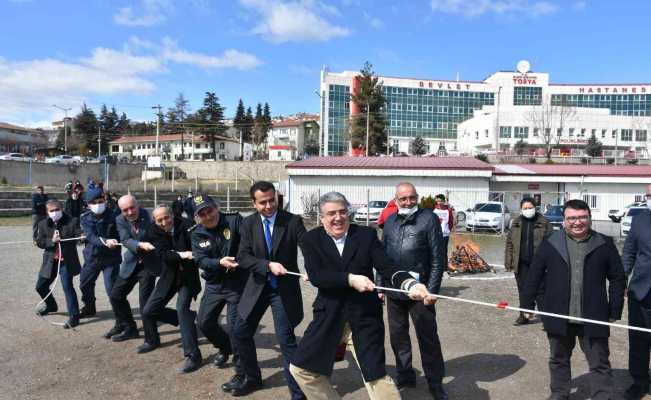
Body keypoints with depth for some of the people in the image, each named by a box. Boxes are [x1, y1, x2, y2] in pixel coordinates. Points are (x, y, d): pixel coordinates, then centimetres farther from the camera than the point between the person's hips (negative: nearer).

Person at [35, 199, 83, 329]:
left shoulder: (72, 222, -7)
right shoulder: (43, 224, 5)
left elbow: (79, 236, -13)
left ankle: (74, 316, -2)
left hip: (66, 261, -5)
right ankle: (51, 305, 46)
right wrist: (51, 241, -18)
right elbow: (39, 242, 1)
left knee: (68, 287, -10)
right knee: (40, 286, 18)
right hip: (50, 261, 5)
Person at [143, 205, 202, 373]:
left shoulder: (185, 226, -16)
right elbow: (162, 255, -20)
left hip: (188, 275, -5)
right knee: (148, 311, 7)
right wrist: (181, 255, -36)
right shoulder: (153, 232, -7)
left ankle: (193, 356, -16)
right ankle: (189, 318, 24)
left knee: (182, 308, -23)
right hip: (169, 276, 5)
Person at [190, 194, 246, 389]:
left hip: (237, 283, -5)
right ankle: (224, 347, 43)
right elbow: (201, 260, -12)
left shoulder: (234, 221, -12)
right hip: (214, 284, 5)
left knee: (235, 327, -5)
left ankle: (241, 372, 12)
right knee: (204, 322, 14)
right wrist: (220, 262, -29)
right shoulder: (197, 235, 1)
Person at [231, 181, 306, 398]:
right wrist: (269, 265, -25)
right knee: (241, 334, 12)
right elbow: (242, 257, -9)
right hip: (257, 286, 4)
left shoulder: (293, 221, -11)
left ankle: (297, 392, 14)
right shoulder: (249, 223, -2)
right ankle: (253, 378, 36)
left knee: (286, 339, -3)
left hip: (284, 288, -4)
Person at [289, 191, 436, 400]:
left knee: (376, 375, 3)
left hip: (364, 315, -1)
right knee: (300, 368, 6)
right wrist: (350, 279, -27)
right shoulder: (311, 239, -2)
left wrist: (411, 284, -31)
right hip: (328, 315, 1)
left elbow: (386, 267, -12)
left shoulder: (367, 234, -1)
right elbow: (315, 276, -15)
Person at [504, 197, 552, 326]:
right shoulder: (516, 223, 8)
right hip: (521, 263, 4)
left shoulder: (543, 223, -2)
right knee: (523, 291, 12)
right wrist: (508, 262, 2)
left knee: (540, 291, 0)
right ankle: (524, 315, 23)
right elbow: (509, 243, 8)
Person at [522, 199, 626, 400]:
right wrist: (527, 305, 1)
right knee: (558, 360, 16)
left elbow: (618, 279, 4)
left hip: (593, 318, -1)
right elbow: (534, 276, 2)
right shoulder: (550, 243, -2)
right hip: (559, 316, 1)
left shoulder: (605, 245, -1)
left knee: (600, 364, 7)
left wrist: (615, 311, 0)